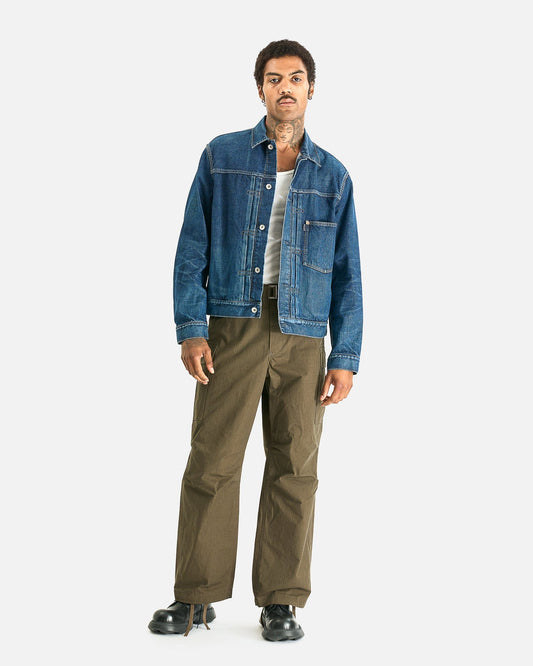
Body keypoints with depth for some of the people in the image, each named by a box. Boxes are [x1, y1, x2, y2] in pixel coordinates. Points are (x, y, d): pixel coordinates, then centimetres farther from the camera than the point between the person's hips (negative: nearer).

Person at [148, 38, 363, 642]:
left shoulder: (333, 177, 11)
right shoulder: (222, 157, 8)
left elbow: (347, 274, 10)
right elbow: (192, 249, 4)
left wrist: (346, 358, 2)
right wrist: (190, 330, -6)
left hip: (302, 339, 1)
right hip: (232, 327, -1)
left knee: (294, 469, 2)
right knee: (211, 462, -3)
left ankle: (281, 601, 12)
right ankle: (196, 597, 9)